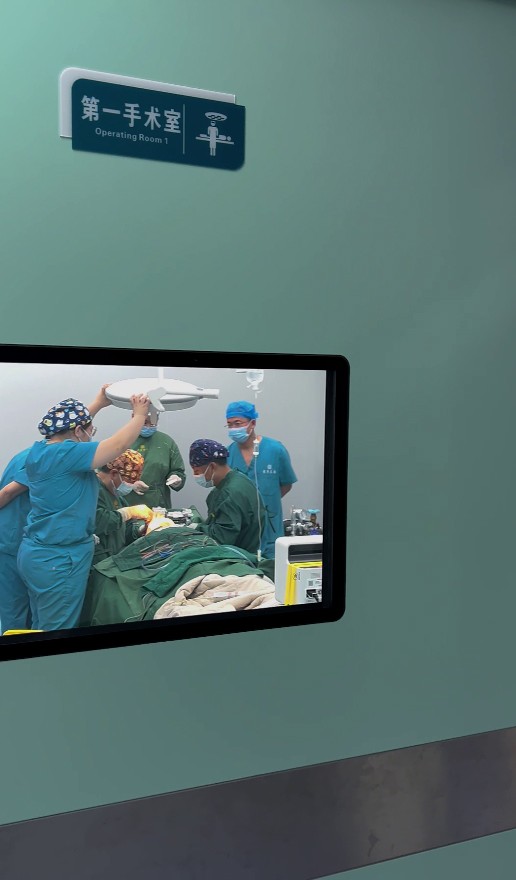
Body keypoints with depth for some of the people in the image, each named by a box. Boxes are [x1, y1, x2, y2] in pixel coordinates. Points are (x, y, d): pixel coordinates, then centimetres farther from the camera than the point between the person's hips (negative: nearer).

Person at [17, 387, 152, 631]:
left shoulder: (40, 449, 4)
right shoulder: (66, 454, -21)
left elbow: (70, 423, 23)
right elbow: (117, 445, -22)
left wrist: (98, 404, 27)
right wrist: (139, 414, -8)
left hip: (36, 553, 9)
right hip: (58, 560, -9)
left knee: (42, 626, 18)